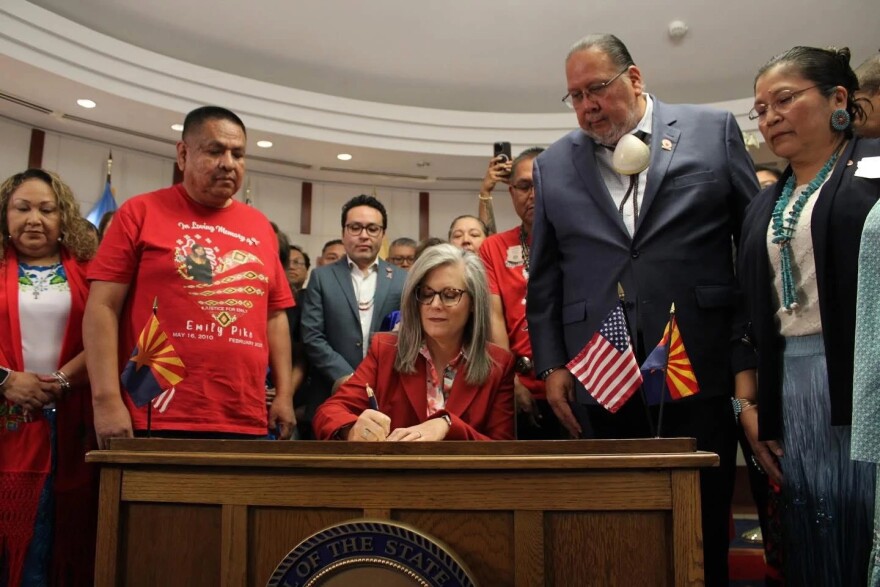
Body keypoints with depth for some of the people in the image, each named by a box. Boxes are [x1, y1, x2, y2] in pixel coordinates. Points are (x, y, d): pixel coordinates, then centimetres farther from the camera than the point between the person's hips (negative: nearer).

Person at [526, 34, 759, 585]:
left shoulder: (713, 131, 5)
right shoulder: (554, 165, 11)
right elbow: (544, 276, 12)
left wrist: (750, 357, -3)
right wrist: (551, 364, 5)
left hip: (698, 368, -1)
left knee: (703, 529, 7)